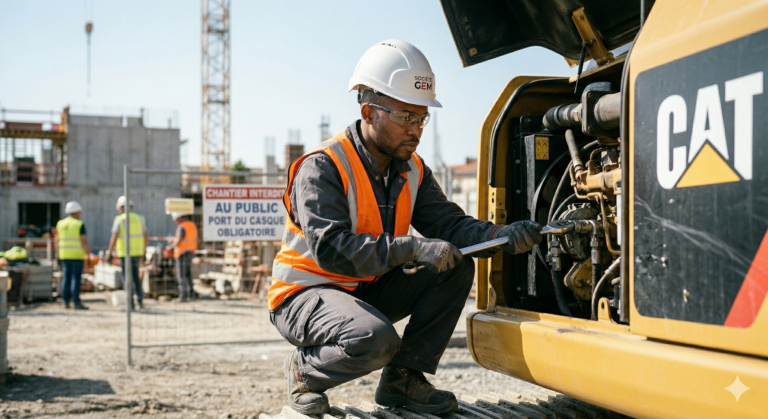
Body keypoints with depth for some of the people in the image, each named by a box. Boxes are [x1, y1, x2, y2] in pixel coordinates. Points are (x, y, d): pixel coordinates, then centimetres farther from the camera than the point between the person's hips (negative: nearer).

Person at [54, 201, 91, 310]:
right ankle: (76, 302, -7)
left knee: (66, 278, 8)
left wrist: (59, 253, 16)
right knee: (76, 278, -5)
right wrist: (88, 253, -7)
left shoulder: (60, 223, 7)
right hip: (77, 255, -5)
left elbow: (57, 240, 9)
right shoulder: (79, 224, -9)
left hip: (64, 255, 5)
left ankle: (66, 302, 8)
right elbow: (84, 241, -13)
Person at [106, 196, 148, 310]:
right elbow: (145, 236, 9)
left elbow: (114, 237, -14)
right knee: (136, 276, 15)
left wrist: (109, 252, -8)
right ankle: (140, 299, 8)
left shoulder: (119, 220, -7)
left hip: (125, 252, -4)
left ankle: (130, 300, -3)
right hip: (137, 252, 4)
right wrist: (143, 251, 19)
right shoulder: (139, 218, 7)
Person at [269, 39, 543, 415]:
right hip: (304, 294, -8)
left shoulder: (411, 171, 3)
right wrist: (413, 248, -37)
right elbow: (331, 248, -32)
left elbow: (449, 223, -3)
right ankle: (303, 369, -4)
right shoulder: (321, 168, -21)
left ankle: (403, 378, -1)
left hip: (366, 290, 8)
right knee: (376, 339, -36)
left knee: (457, 269, -6)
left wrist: (503, 236, -23)